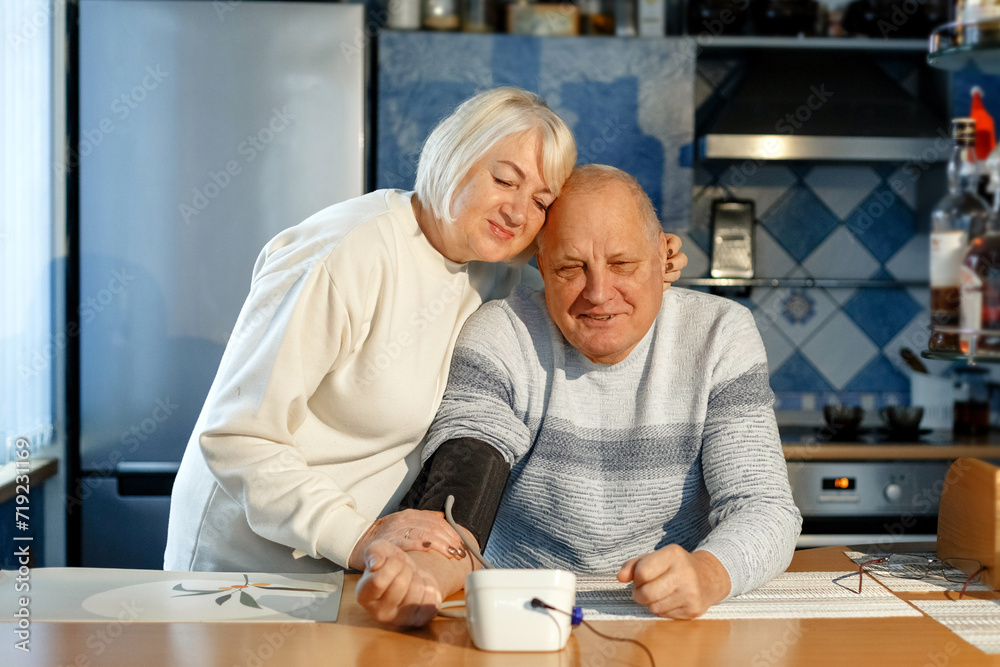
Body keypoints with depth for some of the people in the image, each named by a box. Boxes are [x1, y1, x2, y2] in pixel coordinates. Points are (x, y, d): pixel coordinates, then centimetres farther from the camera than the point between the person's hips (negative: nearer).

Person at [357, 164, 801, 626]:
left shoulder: (720, 334, -4)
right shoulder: (501, 335, -6)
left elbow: (764, 507, -10)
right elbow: (457, 498, -17)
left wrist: (706, 573, -34)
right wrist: (425, 570, -41)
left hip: (676, 627, 0)